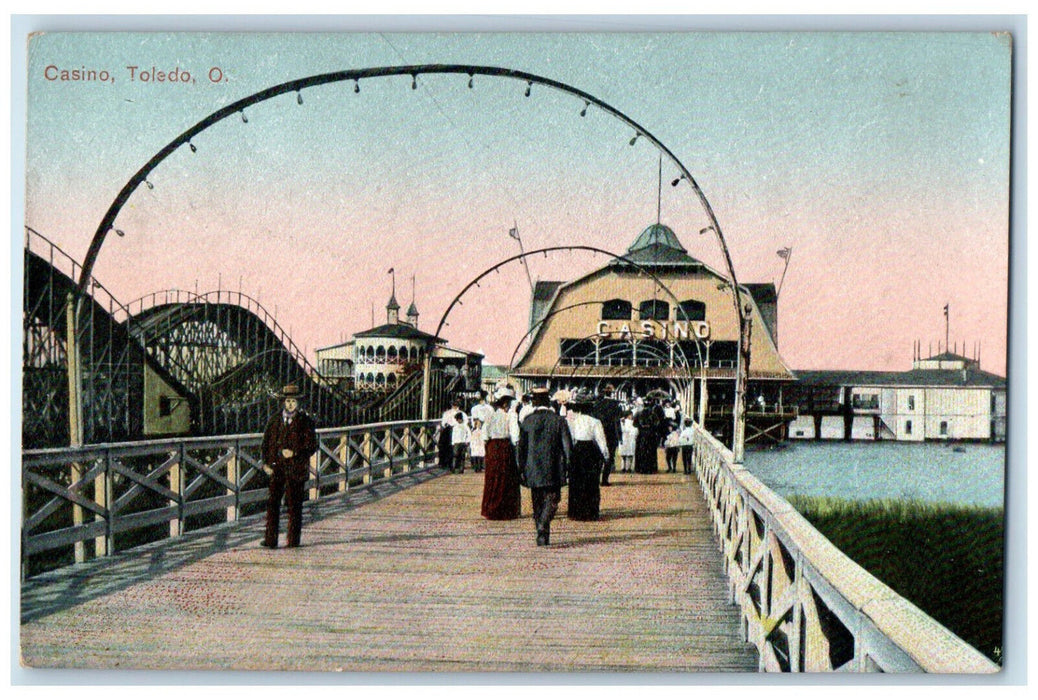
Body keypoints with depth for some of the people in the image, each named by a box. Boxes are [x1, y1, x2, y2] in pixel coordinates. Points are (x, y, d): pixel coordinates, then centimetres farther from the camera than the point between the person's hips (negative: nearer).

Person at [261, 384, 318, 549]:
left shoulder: (306, 421, 1)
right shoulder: (274, 420, 11)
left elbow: (312, 446, -1)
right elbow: (266, 443, 13)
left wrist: (294, 453, -14)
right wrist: (266, 463, 2)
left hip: (296, 469, -2)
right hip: (276, 468, 2)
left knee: (294, 505, 1)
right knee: (272, 503, -3)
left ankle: (293, 540, 10)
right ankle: (270, 539, 1)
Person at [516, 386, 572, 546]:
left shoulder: (527, 421, -2)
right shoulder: (558, 420, -4)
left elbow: (521, 447, 0)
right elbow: (567, 446, -4)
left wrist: (521, 469, 7)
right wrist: (567, 467, 4)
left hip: (533, 470, 2)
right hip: (553, 471, -2)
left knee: (538, 504, 13)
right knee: (552, 500, 4)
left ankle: (543, 537, 16)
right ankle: (543, 527, -21)